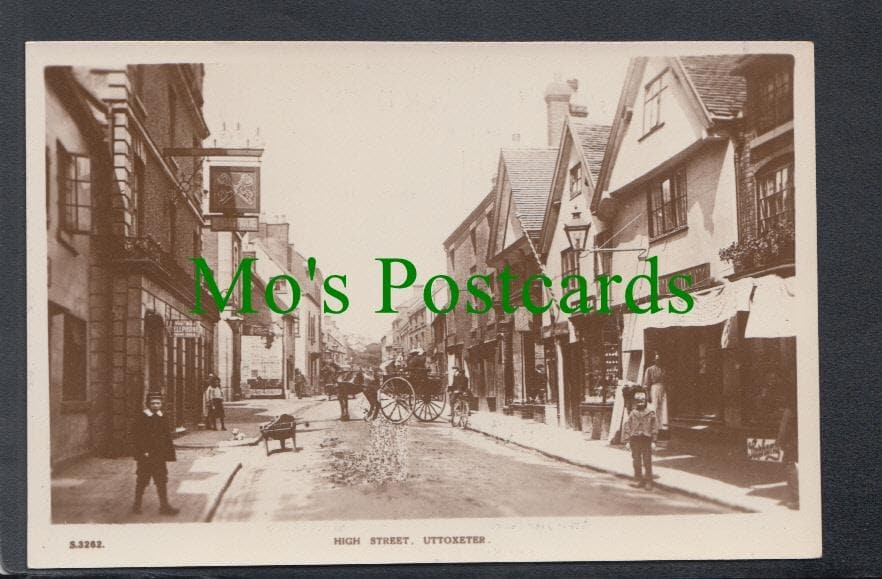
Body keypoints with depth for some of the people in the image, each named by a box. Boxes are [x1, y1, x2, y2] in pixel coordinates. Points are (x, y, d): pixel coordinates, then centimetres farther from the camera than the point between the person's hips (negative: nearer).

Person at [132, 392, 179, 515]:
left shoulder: (163, 418, 8)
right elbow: (136, 436, -9)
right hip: (145, 456, -4)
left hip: (160, 456, 4)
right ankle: (137, 505, 18)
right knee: (142, 482, 5)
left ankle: (164, 506, 8)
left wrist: (171, 454, 8)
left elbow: (168, 437, 12)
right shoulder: (141, 418, -7)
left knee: (162, 481, 4)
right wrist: (143, 451, -16)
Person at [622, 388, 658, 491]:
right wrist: (627, 441, 0)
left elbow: (655, 427, 2)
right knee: (636, 462, 6)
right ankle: (638, 481, 15)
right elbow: (627, 427, 6)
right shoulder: (632, 414, 6)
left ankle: (648, 482, 5)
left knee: (647, 462, -1)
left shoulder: (650, 413, 2)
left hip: (646, 440, -2)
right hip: (635, 440, 2)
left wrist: (653, 441, -3)